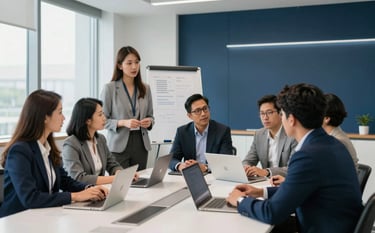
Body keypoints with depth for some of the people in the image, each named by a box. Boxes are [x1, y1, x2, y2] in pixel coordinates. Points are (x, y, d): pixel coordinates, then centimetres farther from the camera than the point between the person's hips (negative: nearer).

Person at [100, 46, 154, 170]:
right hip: (119, 146, -4)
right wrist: (123, 123, -19)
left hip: (141, 144, 4)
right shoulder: (109, 88, -3)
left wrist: (149, 121, -6)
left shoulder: (145, 88, 9)